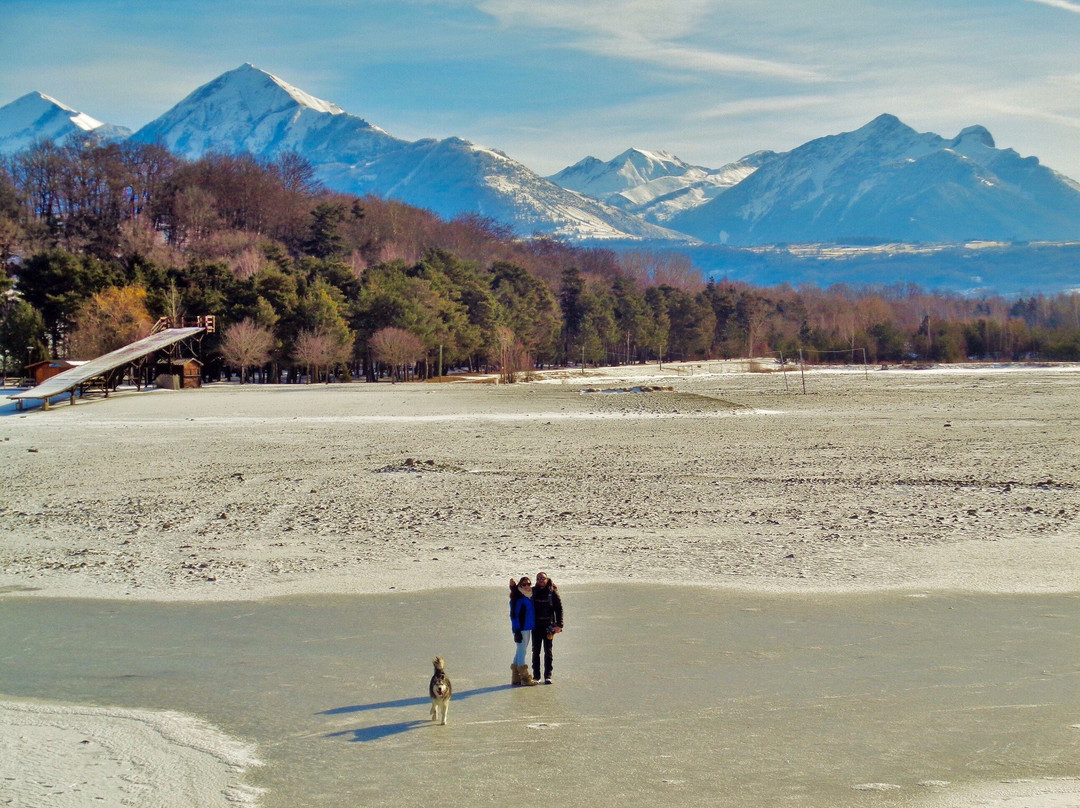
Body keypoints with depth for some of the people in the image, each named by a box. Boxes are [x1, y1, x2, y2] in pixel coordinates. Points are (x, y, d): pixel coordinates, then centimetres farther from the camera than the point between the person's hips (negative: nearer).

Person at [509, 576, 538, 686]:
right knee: (521, 651, -5)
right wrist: (517, 631, -17)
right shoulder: (517, 598, -11)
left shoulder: (530, 596, 12)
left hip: (528, 628, 8)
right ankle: (525, 678, -3)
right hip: (520, 629, -8)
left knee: (520, 652, 11)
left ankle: (516, 679, 17)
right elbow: (514, 615, -14)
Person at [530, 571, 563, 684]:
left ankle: (548, 676, 6)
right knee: (535, 651, 5)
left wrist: (559, 625, -8)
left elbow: (559, 608, 0)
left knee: (548, 651, 2)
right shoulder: (532, 591, 5)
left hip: (548, 625, -2)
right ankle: (536, 675, 11)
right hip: (536, 625, 2)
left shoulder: (552, 592, -1)